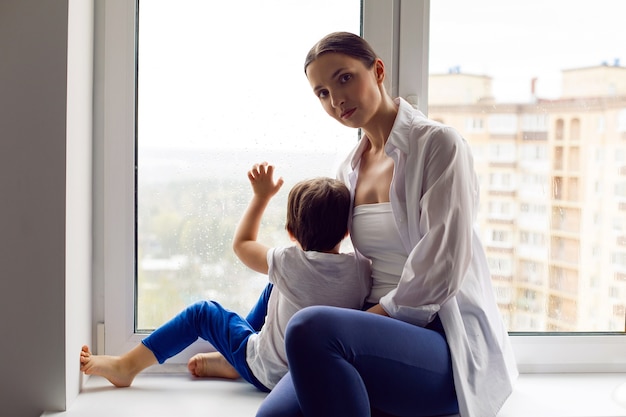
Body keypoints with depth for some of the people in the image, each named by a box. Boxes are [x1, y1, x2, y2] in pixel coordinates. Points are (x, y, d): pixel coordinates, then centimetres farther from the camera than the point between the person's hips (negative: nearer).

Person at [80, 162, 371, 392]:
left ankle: (126, 366, 21)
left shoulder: (291, 264, -23)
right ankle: (230, 362, 29)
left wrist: (262, 195, 4)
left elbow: (241, 243, -5)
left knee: (202, 313, 13)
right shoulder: (361, 269, -18)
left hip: (269, 373, -4)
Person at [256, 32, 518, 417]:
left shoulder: (439, 144, -6)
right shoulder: (349, 171, 15)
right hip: (382, 335, 6)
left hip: (452, 346, -5)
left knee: (311, 327, -34)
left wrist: (380, 313, -9)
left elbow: (442, 268, -13)